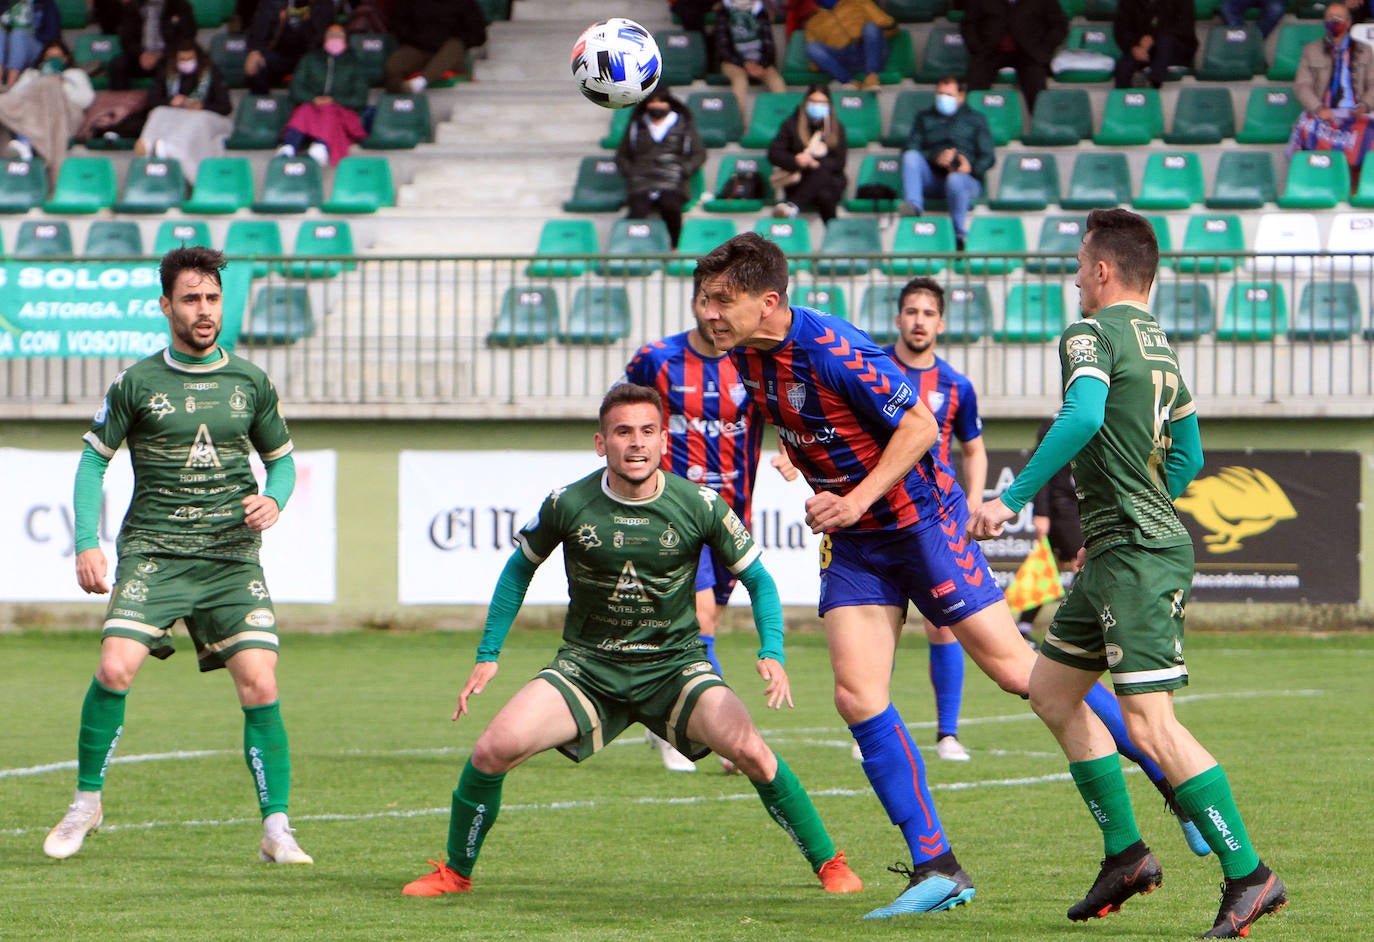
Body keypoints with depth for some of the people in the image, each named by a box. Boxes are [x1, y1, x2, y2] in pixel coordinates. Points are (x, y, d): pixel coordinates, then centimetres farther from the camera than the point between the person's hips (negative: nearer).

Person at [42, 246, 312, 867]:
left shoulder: (250, 383, 9)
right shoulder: (137, 384, 2)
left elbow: (281, 458, 19)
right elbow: (93, 460, 8)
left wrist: (274, 500, -4)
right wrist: (87, 544, -3)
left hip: (232, 556, 2)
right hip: (153, 552, -2)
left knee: (260, 685, -11)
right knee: (115, 670, -19)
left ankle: (276, 829, -4)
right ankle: (86, 802, 2)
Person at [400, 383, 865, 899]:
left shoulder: (698, 505, -9)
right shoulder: (567, 504, -8)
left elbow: (758, 579, 3)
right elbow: (519, 569, 10)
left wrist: (772, 654, -12)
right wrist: (487, 656, 7)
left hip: (675, 665, -1)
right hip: (586, 668, 1)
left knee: (750, 750, -26)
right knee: (493, 748, -20)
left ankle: (829, 862, -4)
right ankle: (455, 872, 6)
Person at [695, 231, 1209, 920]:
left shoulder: (832, 348, -25)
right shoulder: (747, 354, -1)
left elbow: (918, 425, -22)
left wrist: (856, 501, -25)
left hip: (920, 520, -7)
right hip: (853, 544, 7)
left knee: (1013, 667, -5)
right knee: (858, 699, -7)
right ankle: (935, 869, -4)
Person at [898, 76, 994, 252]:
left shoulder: (975, 119, 22)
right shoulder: (925, 117, 27)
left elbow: (988, 157, 11)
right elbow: (910, 148, 11)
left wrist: (971, 167, -12)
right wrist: (935, 158, -8)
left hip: (966, 177, -2)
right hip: (932, 177, 2)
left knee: (955, 180, -40)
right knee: (911, 157, -28)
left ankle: (960, 237, -37)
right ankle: (913, 206, -47)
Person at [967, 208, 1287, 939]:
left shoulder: (1092, 334, -10)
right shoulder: (1160, 345, 18)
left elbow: (1082, 417, -29)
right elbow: (1188, 457, 24)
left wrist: (1011, 500, -28)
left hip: (1136, 555, -10)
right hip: (1111, 556, 10)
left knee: (1150, 723, -14)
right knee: (1052, 692, 16)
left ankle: (1248, 874, -13)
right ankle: (1125, 853, 17)